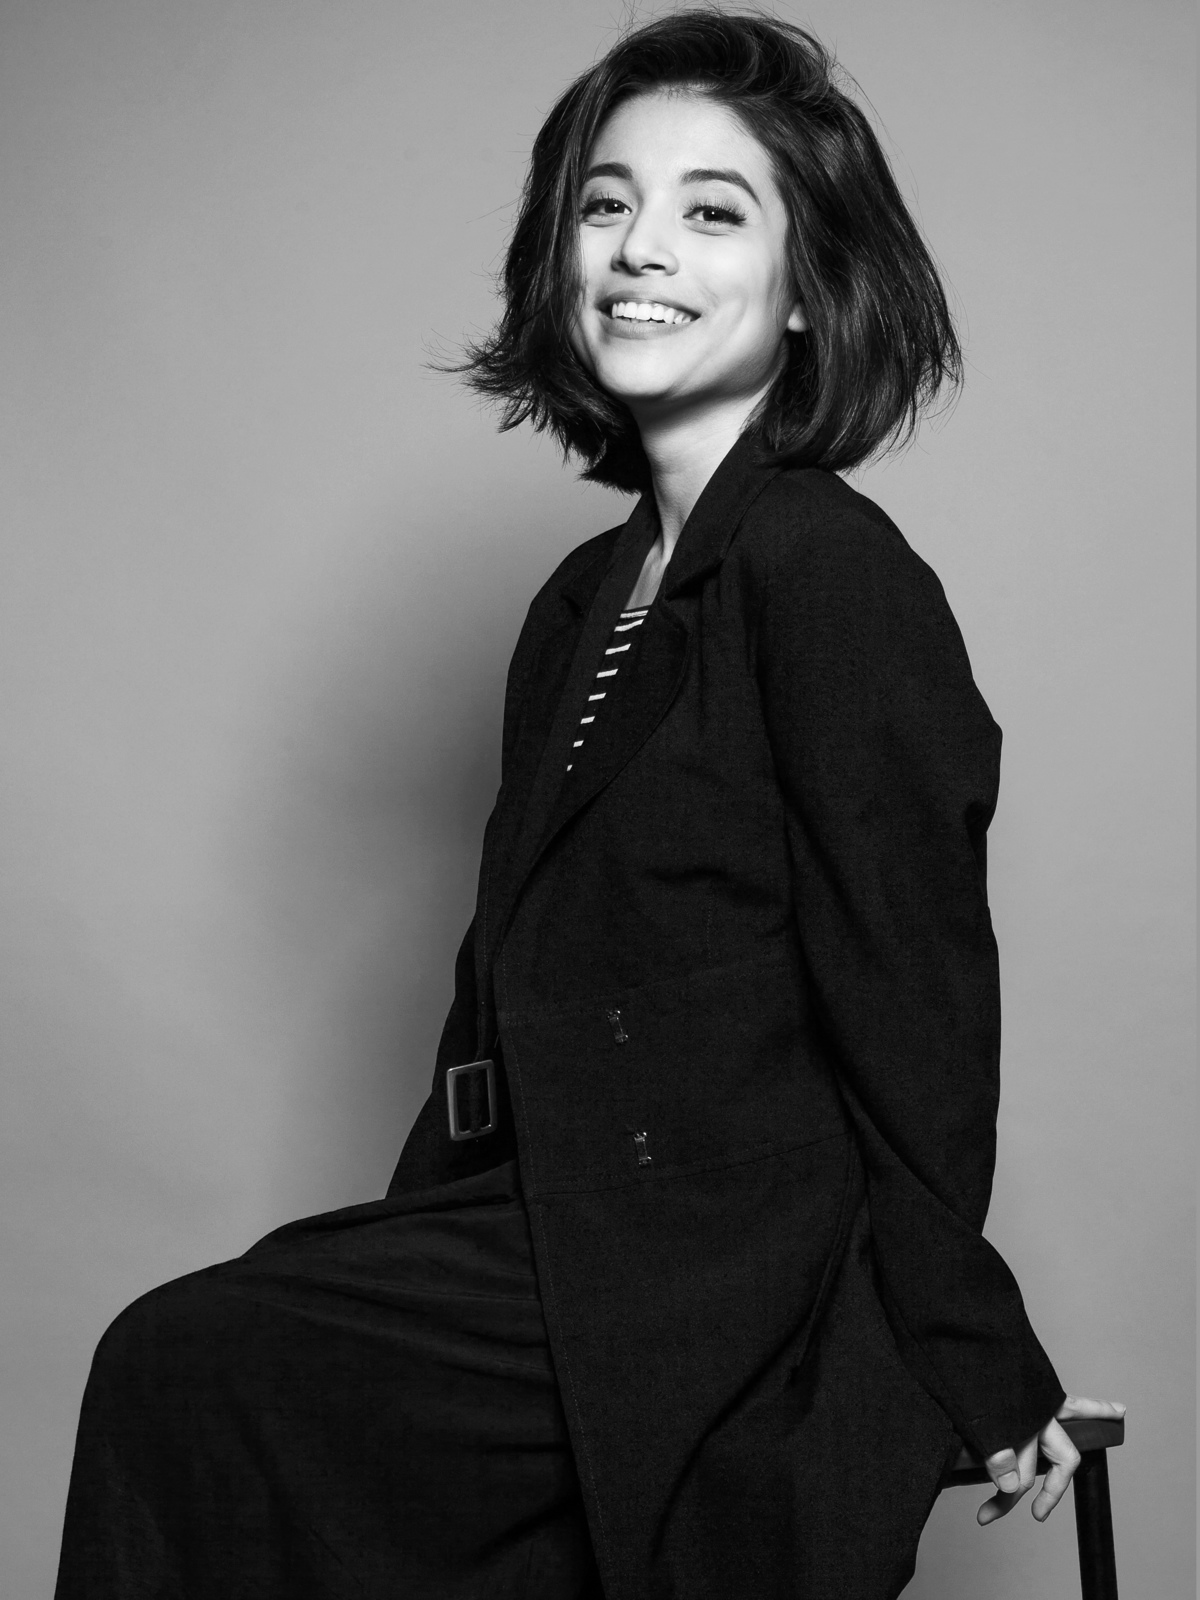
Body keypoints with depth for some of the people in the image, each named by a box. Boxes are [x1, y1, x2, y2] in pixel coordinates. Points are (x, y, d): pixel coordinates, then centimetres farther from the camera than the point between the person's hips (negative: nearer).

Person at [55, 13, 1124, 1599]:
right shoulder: (589, 597, 14)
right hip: (565, 1229, 8)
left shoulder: (831, 574, -15)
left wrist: (979, 1369, -9)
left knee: (181, 1375, -13)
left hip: (742, 1309, -8)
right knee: (182, 1360, -6)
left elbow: (912, 1008, -14)